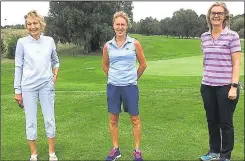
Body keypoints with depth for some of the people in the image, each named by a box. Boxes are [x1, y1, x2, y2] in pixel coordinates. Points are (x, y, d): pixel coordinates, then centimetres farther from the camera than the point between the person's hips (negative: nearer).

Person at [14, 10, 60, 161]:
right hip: (28, 87, -1)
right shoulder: (22, 42, -2)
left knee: (50, 119, 6)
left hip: (47, 86, 2)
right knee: (31, 121, 4)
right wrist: (17, 90, 0)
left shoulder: (49, 40, 3)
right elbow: (18, 67, 1)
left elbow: (56, 61, 18)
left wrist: (55, 74, 1)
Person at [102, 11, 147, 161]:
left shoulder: (135, 43, -4)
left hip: (130, 86, -2)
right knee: (113, 119, 9)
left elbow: (143, 64, 5)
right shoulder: (108, 45, 2)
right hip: (113, 87, 2)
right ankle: (115, 149, 24)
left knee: (135, 119, 5)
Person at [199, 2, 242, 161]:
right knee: (212, 121, 14)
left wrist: (234, 86, -15)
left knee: (226, 122, 6)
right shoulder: (204, 37, 8)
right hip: (207, 86, 5)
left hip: (226, 86, -5)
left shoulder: (232, 36, -6)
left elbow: (236, 63, -8)